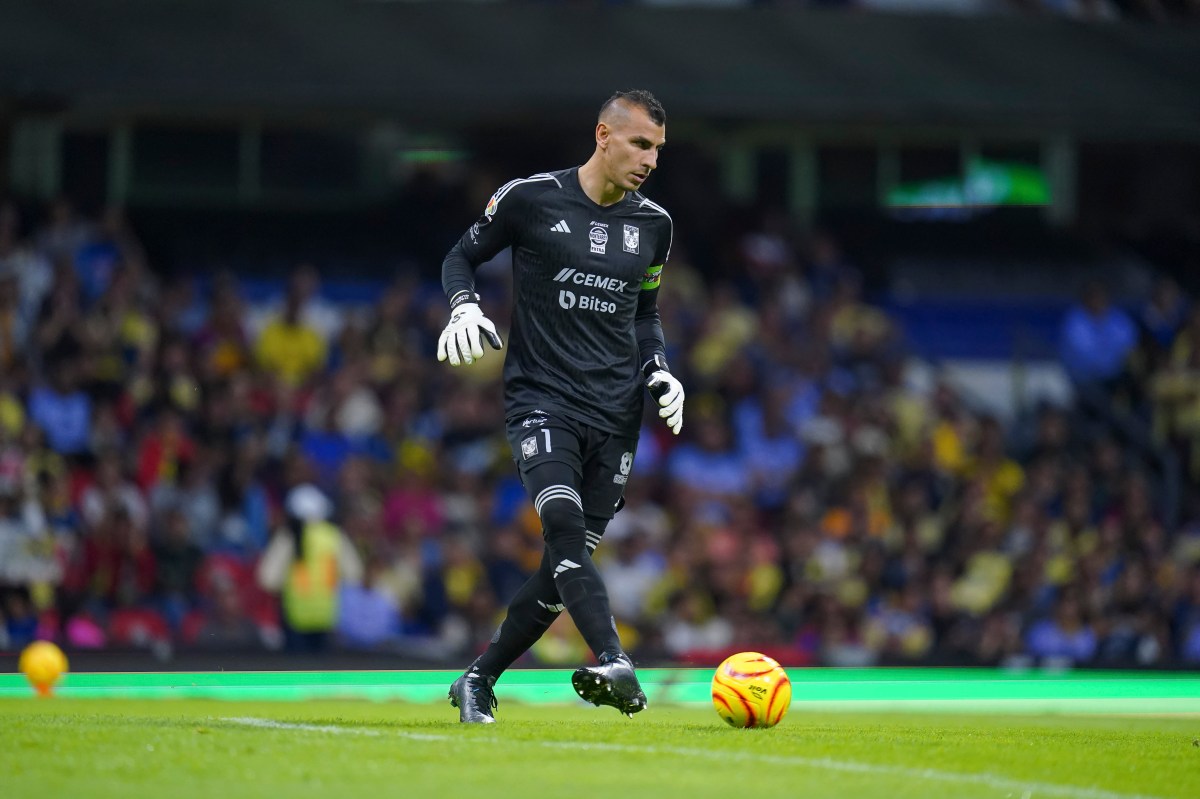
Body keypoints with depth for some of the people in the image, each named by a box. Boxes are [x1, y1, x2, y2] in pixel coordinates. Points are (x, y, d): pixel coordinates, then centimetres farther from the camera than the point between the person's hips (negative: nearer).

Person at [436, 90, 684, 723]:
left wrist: (659, 372, 8)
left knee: (566, 565, 3)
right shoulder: (530, 199, -3)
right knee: (564, 523, -28)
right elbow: (462, 257, 9)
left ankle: (479, 681, 19)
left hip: (614, 414, 5)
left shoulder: (652, 225, 10)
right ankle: (612, 663, -43)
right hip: (540, 401, -5)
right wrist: (464, 308, -11)